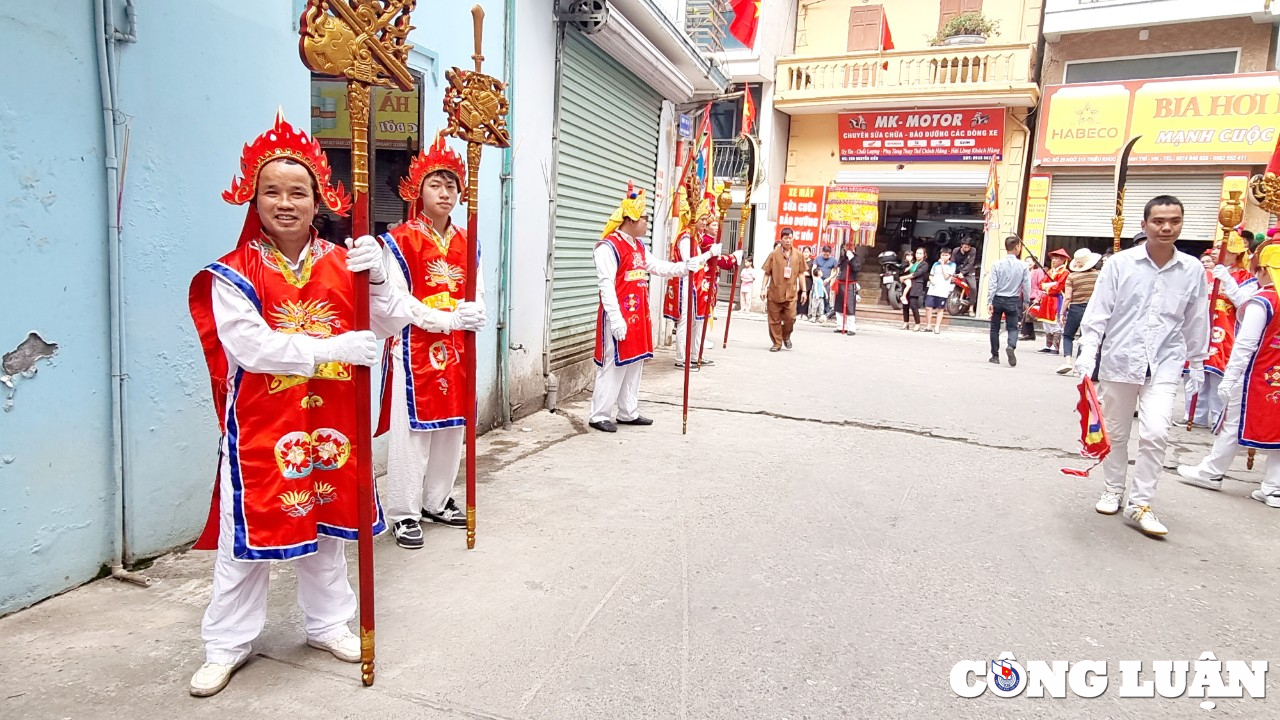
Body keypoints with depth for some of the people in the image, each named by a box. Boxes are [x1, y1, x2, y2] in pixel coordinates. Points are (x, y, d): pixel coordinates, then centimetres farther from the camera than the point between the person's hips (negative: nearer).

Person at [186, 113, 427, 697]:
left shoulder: (342, 262, 2)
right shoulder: (234, 273, -8)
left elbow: (389, 324, -2)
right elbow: (252, 346, -19)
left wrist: (375, 278, -21)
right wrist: (334, 348, -25)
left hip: (331, 422, 3)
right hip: (260, 426, -3)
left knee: (328, 526, 16)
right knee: (248, 537, 6)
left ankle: (327, 623, 35)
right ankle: (227, 645, 27)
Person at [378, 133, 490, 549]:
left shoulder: (466, 244, 11)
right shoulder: (400, 241, -6)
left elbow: (478, 294, 10)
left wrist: (476, 314, -13)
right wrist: (448, 319, -20)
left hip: (456, 349, 6)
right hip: (413, 348, -6)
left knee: (452, 425, 12)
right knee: (411, 429, -3)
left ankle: (437, 502, 28)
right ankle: (403, 514, 11)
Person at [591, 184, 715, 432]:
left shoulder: (639, 247, 16)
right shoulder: (609, 246, -12)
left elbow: (664, 269, 17)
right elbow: (606, 285, -18)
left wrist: (698, 262, 12)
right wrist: (616, 318, -25)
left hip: (638, 316, 9)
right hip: (619, 316, -9)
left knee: (634, 364, 13)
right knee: (614, 365, -5)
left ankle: (628, 413, 24)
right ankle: (599, 416, 6)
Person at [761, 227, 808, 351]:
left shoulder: (798, 255, 6)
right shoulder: (774, 254, 0)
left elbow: (801, 274, 11)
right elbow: (767, 273, 3)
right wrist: (763, 288, -3)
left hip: (791, 293, 1)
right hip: (775, 292, -1)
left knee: (790, 318, -4)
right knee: (774, 320, 4)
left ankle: (786, 336, 26)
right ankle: (777, 343, 17)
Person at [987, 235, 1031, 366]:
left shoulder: (997, 264, -8)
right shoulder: (1023, 266, -6)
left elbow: (992, 285, -10)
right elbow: (1026, 286, -4)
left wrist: (989, 302, -8)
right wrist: (1025, 303, 8)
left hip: (997, 299, 0)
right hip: (1013, 301, 0)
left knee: (995, 328, 11)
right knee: (1012, 327, 9)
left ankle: (995, 356, 16)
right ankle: (1011, 346, -21)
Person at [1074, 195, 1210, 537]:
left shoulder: (1193, 270, 2)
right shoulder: (1120, 263, -5)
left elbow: (1196, 323, 11)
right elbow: (1098, 312, -4)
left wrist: (1197, 365, 16)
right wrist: (1088, 352, -12)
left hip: (1164, 365, 1)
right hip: (1119, 360, 0)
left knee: (1155, 433, -12)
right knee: (1116, 433, 12)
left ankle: (1140, 504, 3)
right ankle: (1113, 491, 31)